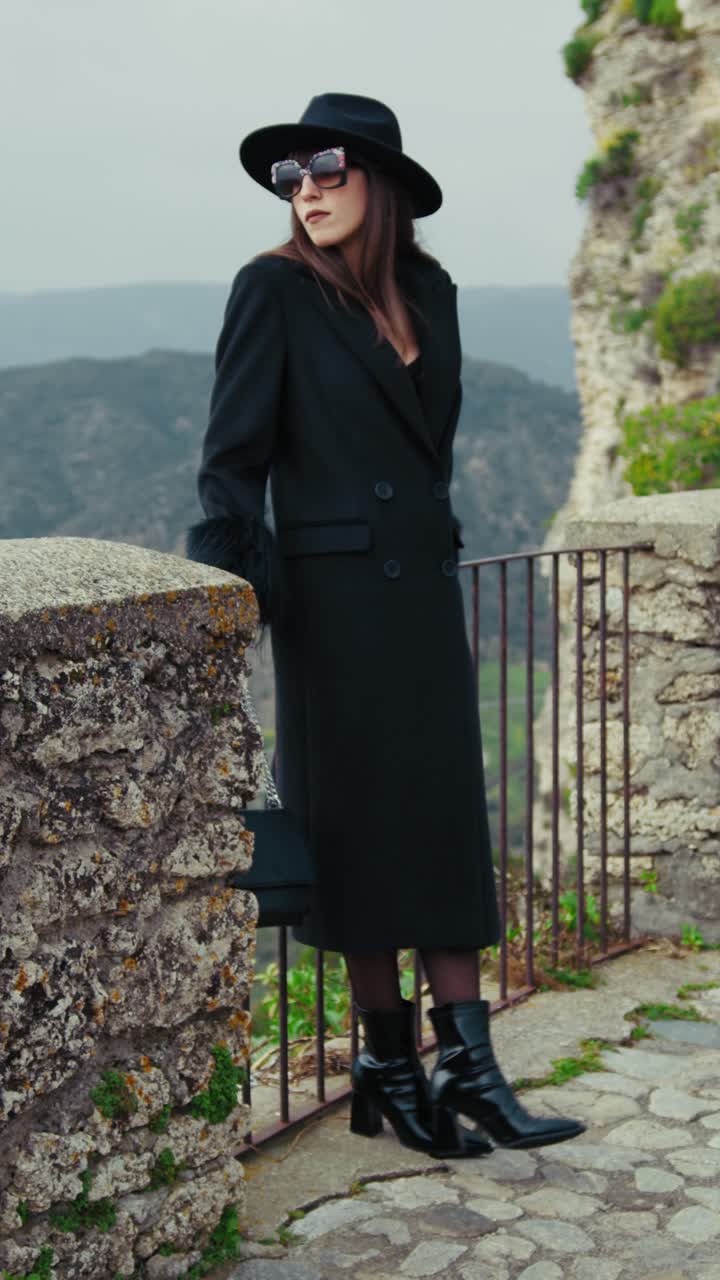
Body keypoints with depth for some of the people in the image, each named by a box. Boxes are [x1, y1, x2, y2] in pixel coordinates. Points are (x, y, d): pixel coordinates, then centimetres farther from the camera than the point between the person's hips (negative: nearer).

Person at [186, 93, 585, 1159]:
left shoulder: (430, 292, 9)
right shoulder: (275, 289, -6)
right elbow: (232, 458, -8)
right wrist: (235, 597, -13)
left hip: (424, 588, 5)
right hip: (331, 595, -5)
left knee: (446, 825, 5)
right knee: (360, 832, 3)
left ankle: (468, 1067, 12)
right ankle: (389, 1070, 17)